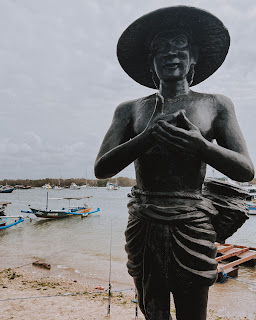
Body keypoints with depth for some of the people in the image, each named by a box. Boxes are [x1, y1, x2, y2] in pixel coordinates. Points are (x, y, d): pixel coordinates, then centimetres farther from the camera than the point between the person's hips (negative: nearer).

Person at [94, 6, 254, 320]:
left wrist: (199, 145, -18)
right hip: (143, 224, 2)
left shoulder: (216, 105, 4)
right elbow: (101, 168, -2)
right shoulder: (131, 110, 6)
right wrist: (147, 137, -17)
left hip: (191, 226, -1)